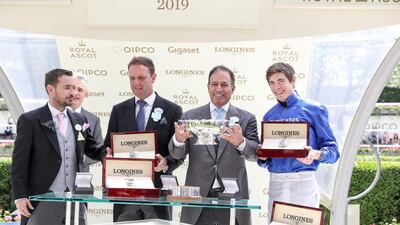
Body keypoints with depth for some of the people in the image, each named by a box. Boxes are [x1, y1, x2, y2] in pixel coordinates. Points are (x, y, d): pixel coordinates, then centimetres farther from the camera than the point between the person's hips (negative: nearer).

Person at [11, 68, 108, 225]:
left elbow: (93, 150, 18)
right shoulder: (29, 120, -3)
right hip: (42, 203, -5)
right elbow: (19, 162, -4)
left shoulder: (79, 120, 12)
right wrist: (20, 196, -11)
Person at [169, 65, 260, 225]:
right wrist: (178, 139, -23)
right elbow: (177, 154, 0)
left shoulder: (246, 119, 3)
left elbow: (255, 154, -7)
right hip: (198, 197, 0)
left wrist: (240, 142, -29)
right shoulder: (190, 116, 5)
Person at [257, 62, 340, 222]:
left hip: (303, 182, -4)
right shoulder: (269, 116, 13)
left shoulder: (314, 110, 0)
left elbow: (332, 150, -2)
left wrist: (316, 154, -22)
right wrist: (262, 157, -5)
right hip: (275, 183, 4)